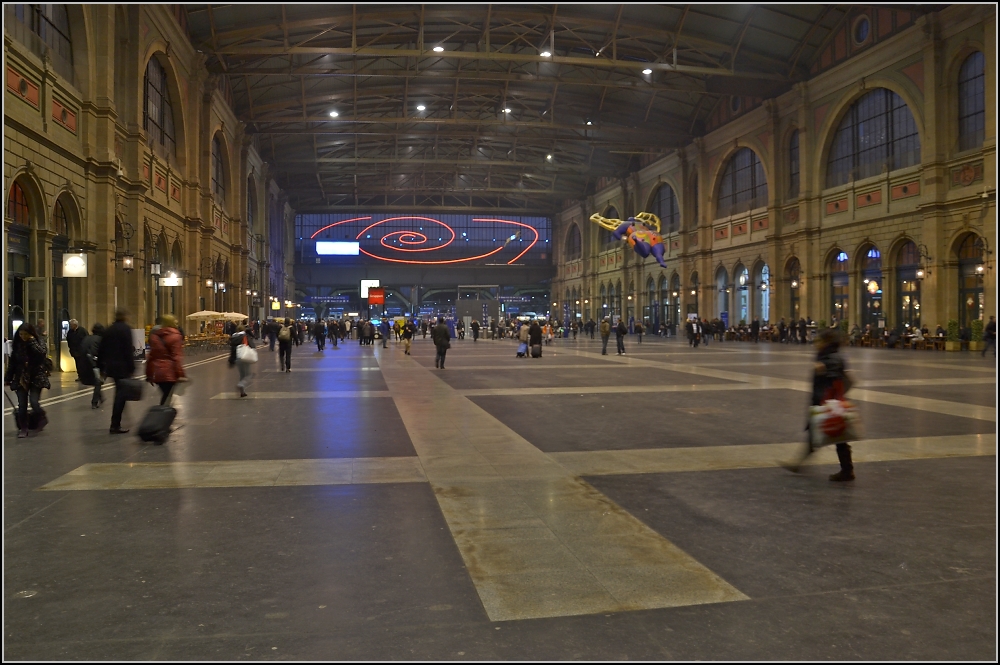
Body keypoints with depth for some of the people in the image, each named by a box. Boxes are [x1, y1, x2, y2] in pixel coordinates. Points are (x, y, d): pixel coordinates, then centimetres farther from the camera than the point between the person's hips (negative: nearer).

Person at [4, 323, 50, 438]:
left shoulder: (38, 343, -3)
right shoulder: (17, 345, 3)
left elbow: (41, 353, -25)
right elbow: (12, 363, 8)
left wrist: (32, 341, -20)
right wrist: (7, 378, 7)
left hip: (36, 378, -3)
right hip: (21, 378, 3)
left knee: (34, 402, -13)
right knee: (22, 405, 0)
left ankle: (42, 418, 15)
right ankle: (23, 428, 13)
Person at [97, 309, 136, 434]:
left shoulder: (109, 330, 12)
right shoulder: (126, 329, -10)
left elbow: (101, 350, 14)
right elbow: (128, 350, -15)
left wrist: (101, 366, 20)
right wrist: (131, 368, -13)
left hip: (110, 366, 8)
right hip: (122, 367, -8)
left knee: (120, 392, 19)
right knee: (121, 394, -4)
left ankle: (116, 422, 22)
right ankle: (115, 425, -4)